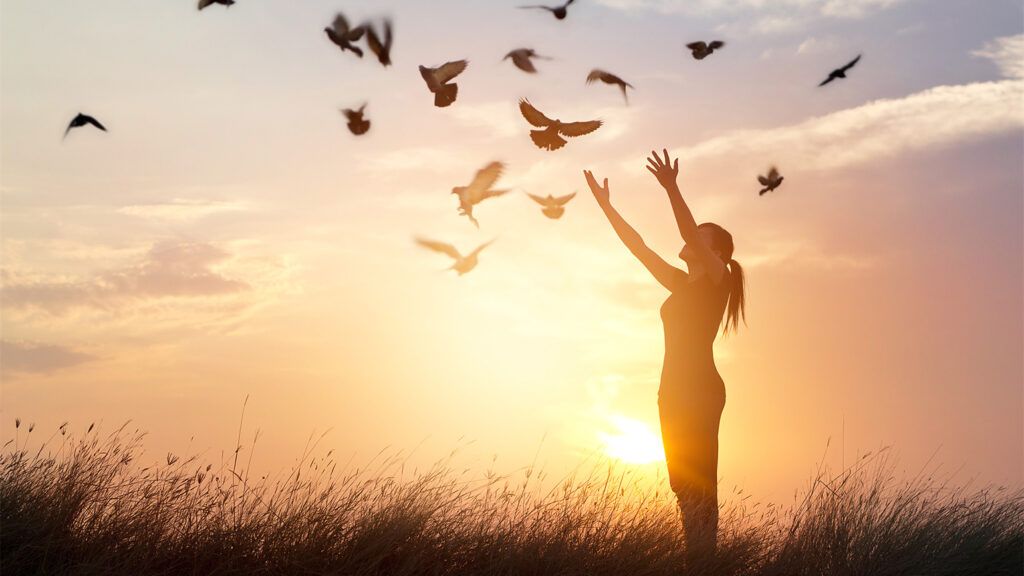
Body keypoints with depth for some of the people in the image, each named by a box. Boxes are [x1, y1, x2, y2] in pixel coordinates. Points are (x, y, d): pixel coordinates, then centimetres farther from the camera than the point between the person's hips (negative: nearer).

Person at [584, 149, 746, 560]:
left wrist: (672, 190, -28)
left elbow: (693, 236, -17)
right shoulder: (681, 284, 21)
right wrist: (606, 206, 18)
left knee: (697, 484, -14)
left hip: (700, 390, -8)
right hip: (675, 390, 8)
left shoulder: (718, 279, 0)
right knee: (686, 485, 5)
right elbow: (638, 247, 21)